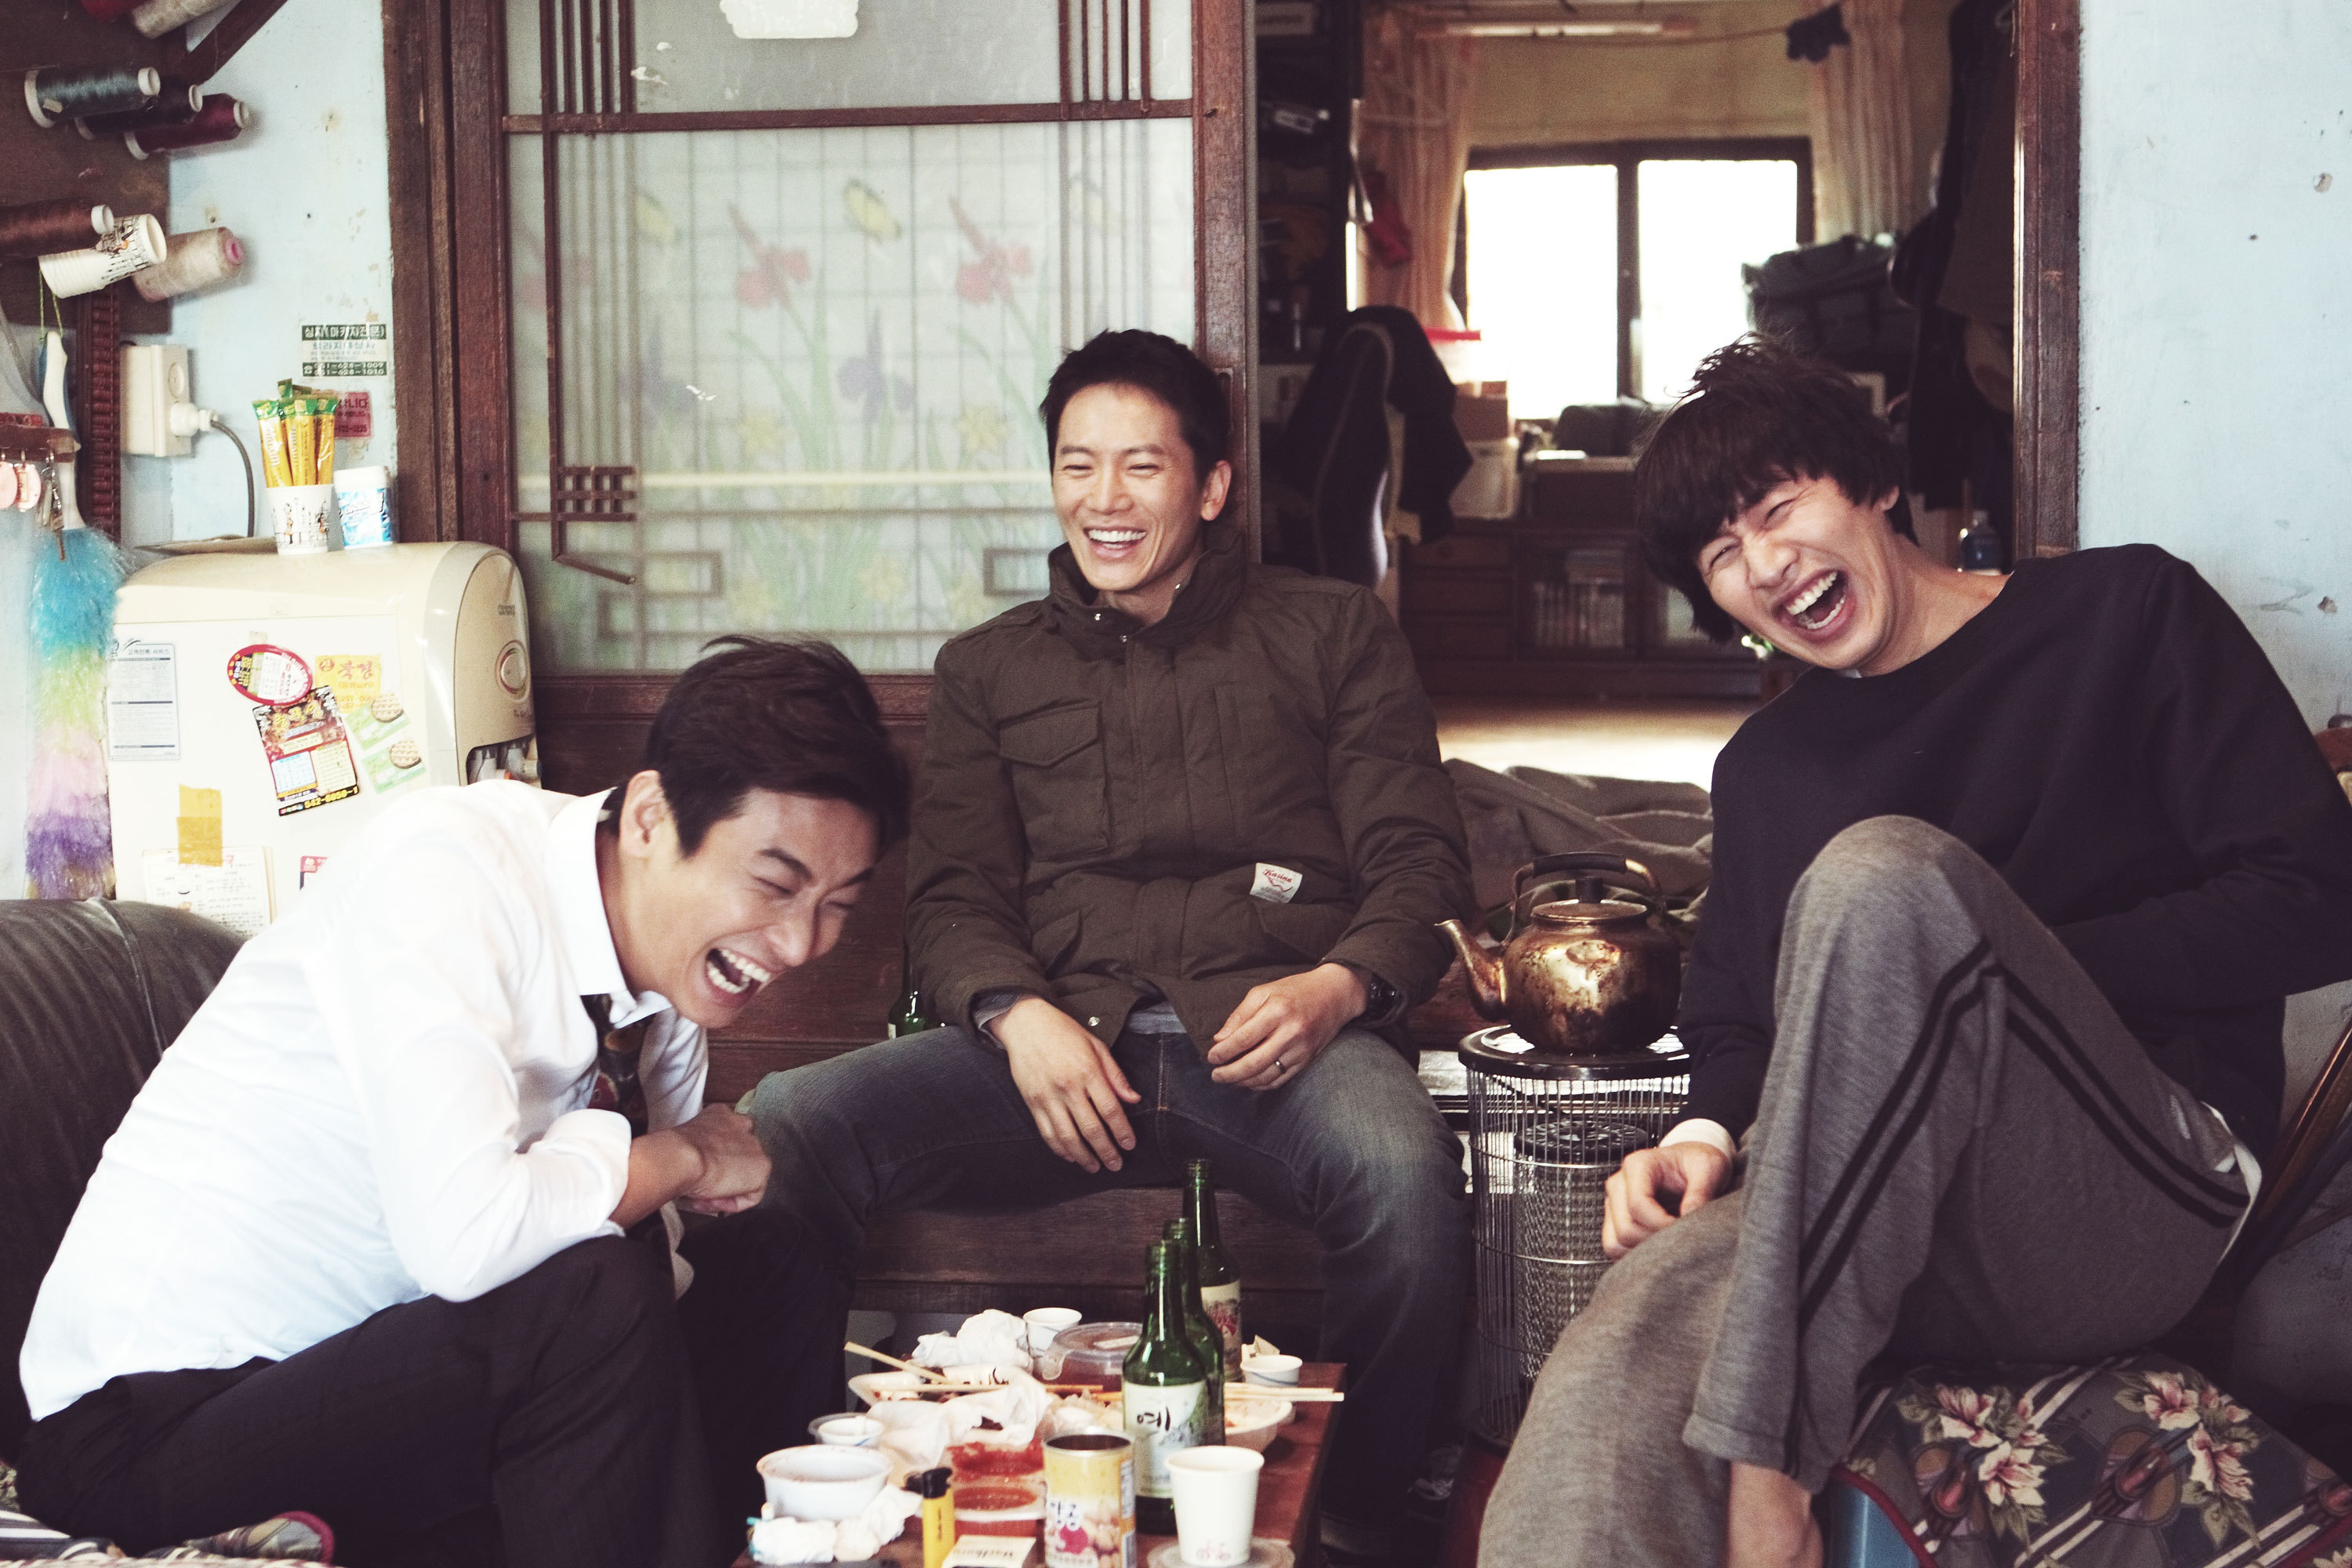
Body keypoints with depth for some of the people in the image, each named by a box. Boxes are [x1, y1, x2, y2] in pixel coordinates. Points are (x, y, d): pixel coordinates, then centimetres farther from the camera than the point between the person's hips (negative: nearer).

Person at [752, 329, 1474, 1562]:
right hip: (1061, 1037, 2)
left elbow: (1419, 865, 11)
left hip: (1274, 1033, -2)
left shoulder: (1333, 635, 20)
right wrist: (1020, 1018, -9)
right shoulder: (990, 671, 26)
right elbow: (951, 897, 15)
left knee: (1402, 1172, -38)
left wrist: (1337, 986, -12)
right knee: (779, 1129, -26)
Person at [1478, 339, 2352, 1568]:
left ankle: (1761, 1463, -37)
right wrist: (1705, 1136, -1)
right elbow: (1733, 1020, 24)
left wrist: (1984, 978, -7)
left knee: (1883, 870, -34)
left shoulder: (2126, 615, 9)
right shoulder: (1765, 766, 24)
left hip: (2139, 1195, -3)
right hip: (1868, 1216, 3)